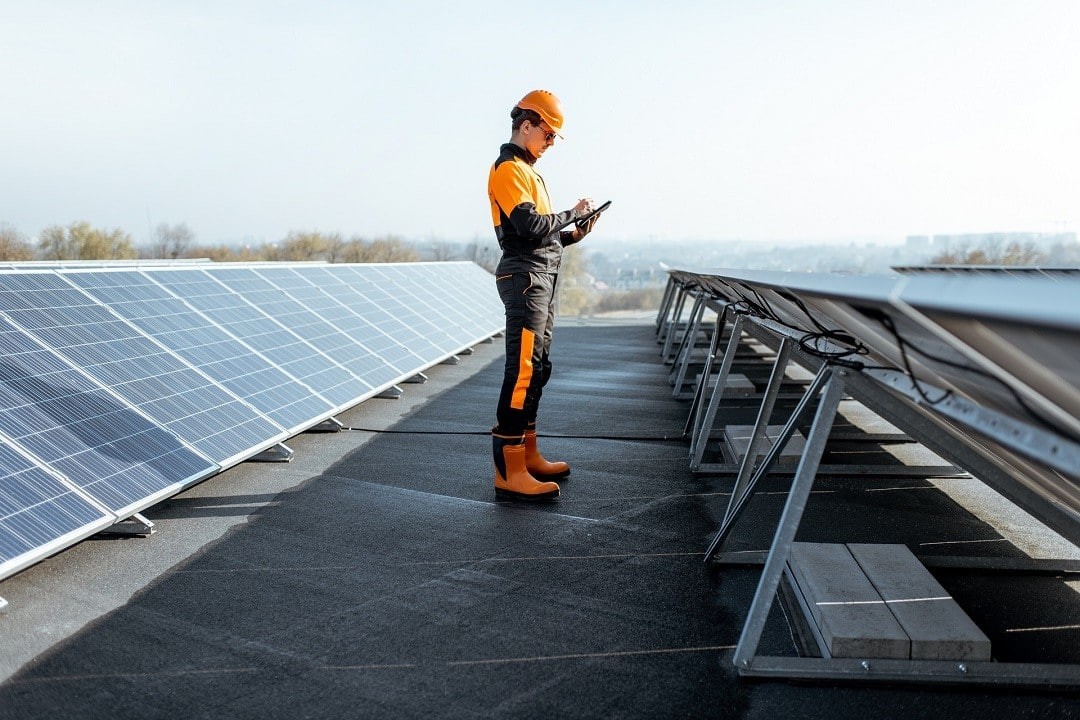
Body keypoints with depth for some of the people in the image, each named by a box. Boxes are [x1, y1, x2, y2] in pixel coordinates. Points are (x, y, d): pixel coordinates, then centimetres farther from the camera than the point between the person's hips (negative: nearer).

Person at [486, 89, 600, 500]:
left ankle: (528, 455, 20)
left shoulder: (526, 170, 23)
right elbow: (530, 225, -20)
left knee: (537, 368, 12)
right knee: (522, 370, -13)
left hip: (541, 278, 11)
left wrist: (573, 236, 8)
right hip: (525, 278, -11)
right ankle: (509, 471, -12)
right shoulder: (508, 169, -8)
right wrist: (574, 213, -6)